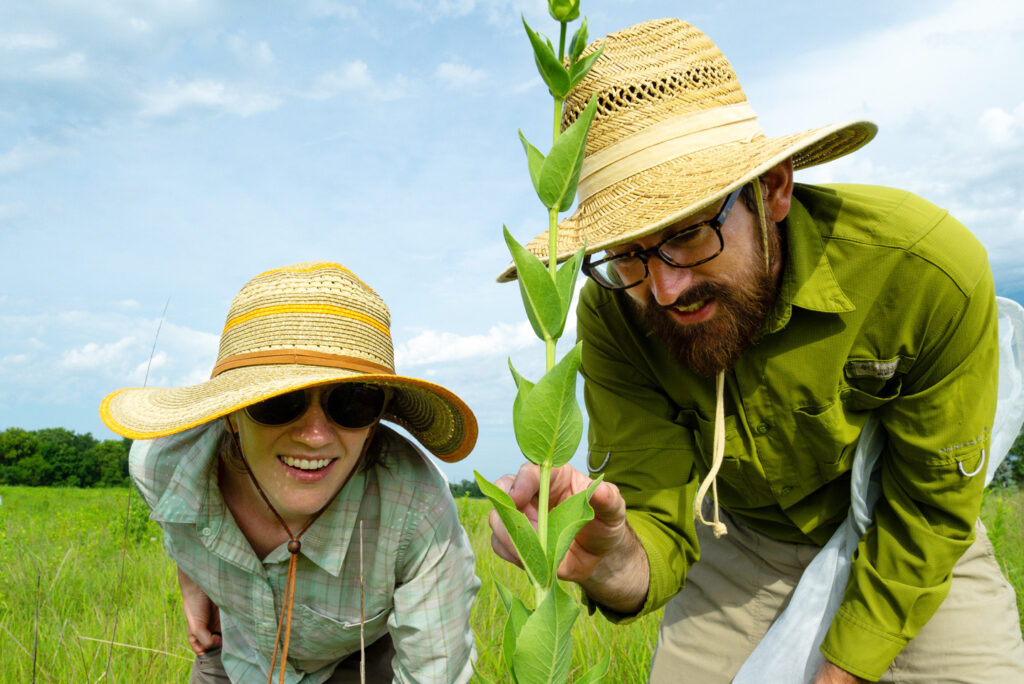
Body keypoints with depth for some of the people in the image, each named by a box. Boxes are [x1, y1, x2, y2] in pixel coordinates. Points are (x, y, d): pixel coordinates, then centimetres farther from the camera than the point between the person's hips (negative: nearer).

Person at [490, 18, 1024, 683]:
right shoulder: (612, 318, -28)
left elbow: (930, 508, -20)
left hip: (910, 550, 0)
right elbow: (657, 528, -27)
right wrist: (611, 564, -51)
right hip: (746, 538, 1)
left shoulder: (929, 270, -33)